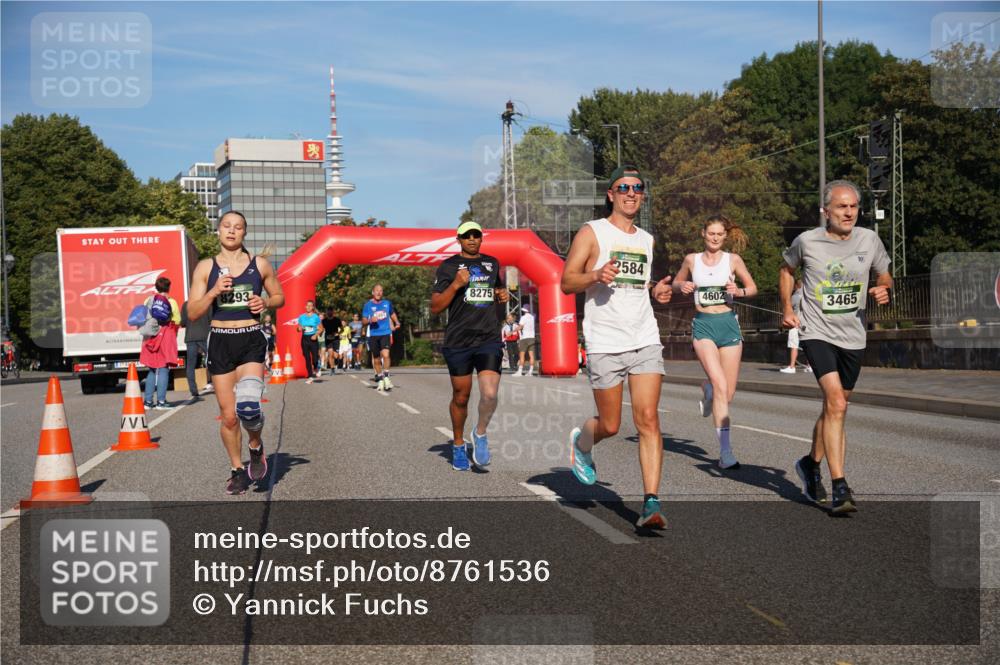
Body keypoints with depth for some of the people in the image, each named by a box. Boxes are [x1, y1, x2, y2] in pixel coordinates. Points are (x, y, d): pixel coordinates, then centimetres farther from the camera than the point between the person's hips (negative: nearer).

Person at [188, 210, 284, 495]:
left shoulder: (259, 264, 4)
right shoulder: (205, 267, 3)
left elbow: (279, 297, 16)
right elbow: (192, 313, 1)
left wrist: (265, 303, -6)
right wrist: (214, 291, -15)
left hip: (252, 341, -1)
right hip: (220, 343, 1)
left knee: (248, 406, -23)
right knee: (229, 416, 6)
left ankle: (256, 447, 8)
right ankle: (237, 470, 26)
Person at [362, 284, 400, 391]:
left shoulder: (387, 303, 7)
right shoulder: (368, 305, 1)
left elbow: (392, 314, 26)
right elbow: (363, 321, 1)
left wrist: (397, 323, 12)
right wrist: (370, 320, -19)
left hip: (385, 333, 0)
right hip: (373, 335, 0)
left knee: (385, 355, -21)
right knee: (376, 359, 6)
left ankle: (386, 376, -11)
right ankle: (380, 379, 19)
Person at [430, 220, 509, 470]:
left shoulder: (492, 263, 15)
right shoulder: (448, 267, 2)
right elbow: (435, 307, -3)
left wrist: (504, 295, 9)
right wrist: (456, 284, -15)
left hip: (489, 339, 2)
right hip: (458, 340, -2)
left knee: (490, 394, -16)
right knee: (461, 397, 9)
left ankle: (480, 433, 12)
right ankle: (458, 445, 30)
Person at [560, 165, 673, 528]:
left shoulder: (646, 239, 17)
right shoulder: (592, 232, 0)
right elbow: (566, 282, -4)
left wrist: (657, 290, 8)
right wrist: (597, 275, -23)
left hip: (645, 341, 4)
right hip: (605, 344, -4)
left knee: (648, 420, -8)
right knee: (610, 425, 3)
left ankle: (651, 502, -8)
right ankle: (581, 441, 38)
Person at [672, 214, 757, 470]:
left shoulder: (733, 260, 4)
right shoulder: (691, 260, 6)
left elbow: (753, 288, 11)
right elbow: (676, 282, 22)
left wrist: (739, 291, -10)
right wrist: (682, 286, -1)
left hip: (728, 324, 2)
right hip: (703, 325, -2)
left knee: (728, 393, 3)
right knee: (720, 385, -20)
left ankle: (707, 391, 42)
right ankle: (725, 451, -19)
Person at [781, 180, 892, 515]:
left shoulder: (869, 240, 1)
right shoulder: (807, 241, -5)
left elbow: (884, 275, 15)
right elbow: (787, 270, 14)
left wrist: (883, 289, -8)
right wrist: (787, 309, 5)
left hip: (853, 337, 4)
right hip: (817, 333, -4)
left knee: (834, 407, 16)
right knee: (836, 404, -20)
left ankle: (811, 463, 40)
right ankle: (839, 488, -20)